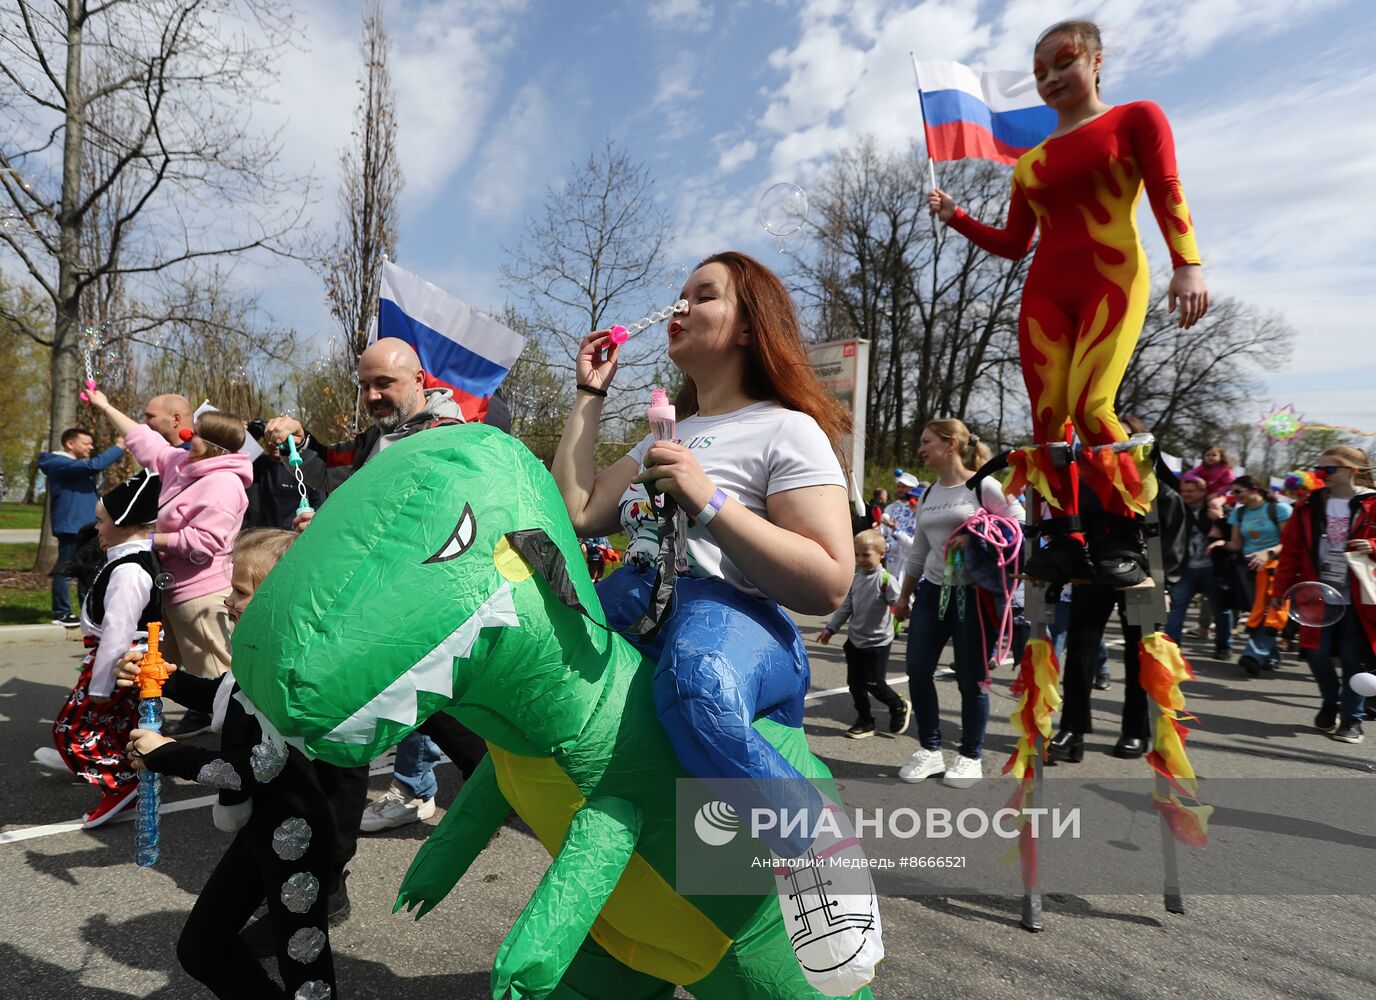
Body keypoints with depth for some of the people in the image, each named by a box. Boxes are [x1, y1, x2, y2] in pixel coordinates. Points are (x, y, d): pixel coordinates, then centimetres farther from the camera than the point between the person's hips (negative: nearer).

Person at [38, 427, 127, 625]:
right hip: (71, 526, -10)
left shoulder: (77, 466, 19)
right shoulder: (60, 464, -14)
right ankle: (61, 614, 2)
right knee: (66, 570, -4)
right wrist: (118, 447, -23)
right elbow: (94, 465, -27)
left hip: (85, 526, 10)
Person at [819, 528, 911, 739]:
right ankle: (865, 721, 25)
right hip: (855, 640, 6)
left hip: (878, 642, -6)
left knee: (875, 684, 0)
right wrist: (831, 628, 13)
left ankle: (899, 707, 27)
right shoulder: (856, 578, 5)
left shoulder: (885, 579, -15)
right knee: (855, 683, 9)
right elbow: (845, 607, 12)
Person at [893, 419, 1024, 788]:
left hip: (973, 592, -6)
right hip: (932, 591, 6)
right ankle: (929, 749, 18)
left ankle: (970, 757, 19)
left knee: (971, 678, 2)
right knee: (918, 670, 2)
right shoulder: (928, 495, 13)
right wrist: (904, 595, 20)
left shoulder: (983, 486, -6)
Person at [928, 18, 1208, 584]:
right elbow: (1014, 245, 21)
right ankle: (1064, 541, -4)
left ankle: (1125, 540, -12)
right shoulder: (1030, 162, 20)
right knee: (1047, 416, -7)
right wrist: (955, 217, 10)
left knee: (1089, 405, -22)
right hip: (1045, 290, 5)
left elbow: (1167, 192, -2)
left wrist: (1187, 264, -16)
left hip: (1113, 278, -5)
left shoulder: (1135, 117, 10)